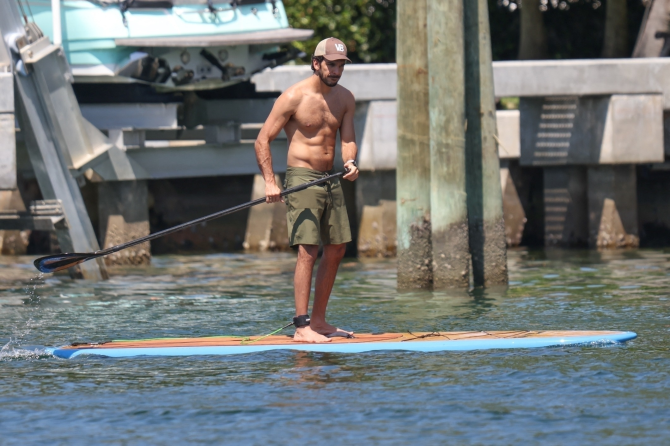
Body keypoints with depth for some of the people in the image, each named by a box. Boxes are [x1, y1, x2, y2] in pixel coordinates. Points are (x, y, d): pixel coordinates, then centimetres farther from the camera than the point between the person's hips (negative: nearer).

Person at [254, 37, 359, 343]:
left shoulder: (344, 98, 8)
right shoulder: (294, 97, -11)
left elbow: (347, 139, 5)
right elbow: (262, 140, -9)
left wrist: (350, 162, -18)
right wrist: (270, 182, -19)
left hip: (330, 179, 7)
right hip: (302, 178, -7)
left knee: (336, 250, 10)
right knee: (308, 251, -14)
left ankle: (318, 321, 21)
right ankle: (301, 327, -16)